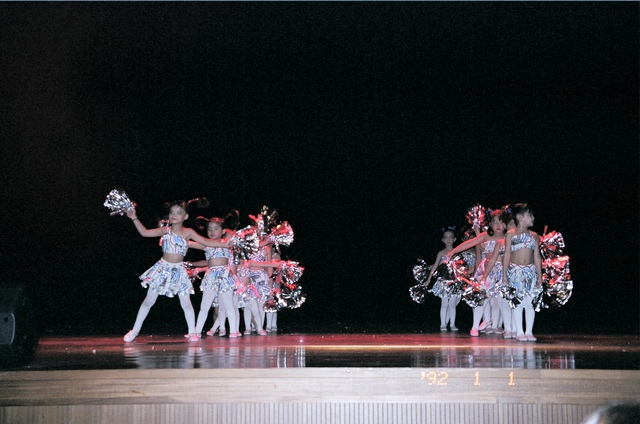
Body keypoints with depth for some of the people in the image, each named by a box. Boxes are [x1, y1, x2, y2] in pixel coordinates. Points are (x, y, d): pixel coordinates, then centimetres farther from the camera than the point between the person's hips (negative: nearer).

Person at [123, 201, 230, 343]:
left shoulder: (188, 232, -3)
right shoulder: (165, 230, -1)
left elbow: (207, 242, -2)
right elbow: (145, 232, -3)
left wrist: (227, 244, -5)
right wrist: (134, 218, -11)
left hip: (178, 271, 0)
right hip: (163, 268, 0)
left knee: (186, 303, -1)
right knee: (148, 301, 5)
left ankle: (192, 332, 9)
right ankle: (135, 330, 14)